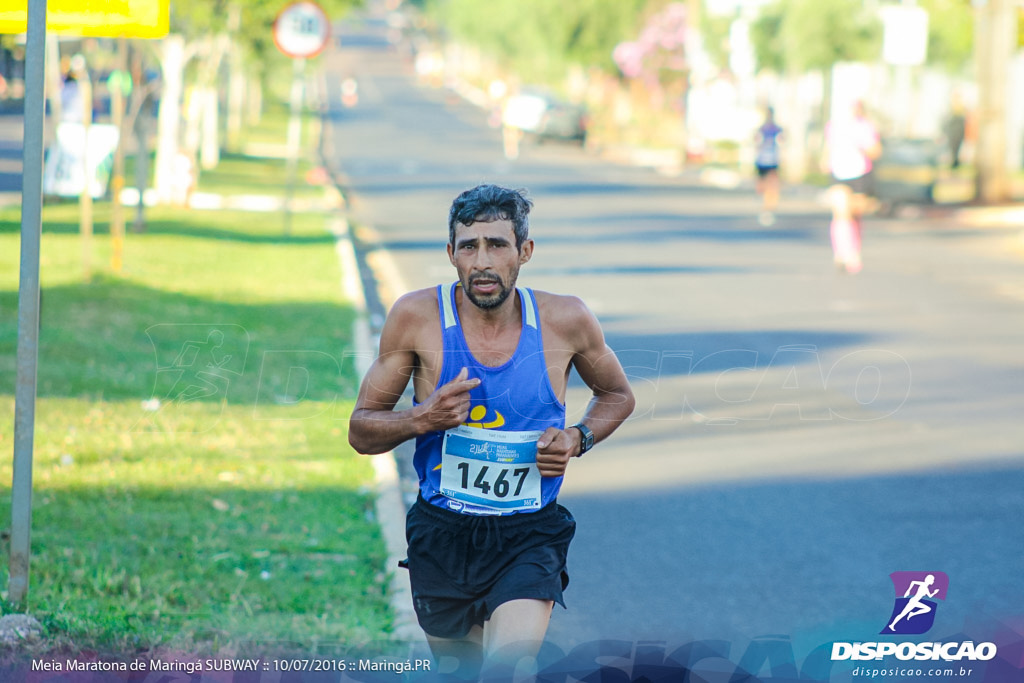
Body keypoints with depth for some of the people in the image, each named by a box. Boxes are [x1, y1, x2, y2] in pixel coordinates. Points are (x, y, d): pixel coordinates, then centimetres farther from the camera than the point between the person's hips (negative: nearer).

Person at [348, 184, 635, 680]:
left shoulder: (567, 321, -8)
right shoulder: (417, 317, -10)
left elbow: (617, 396, 13)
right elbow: (361, 431, -2)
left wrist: (578, 439, -7)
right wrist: (424, 418, -21)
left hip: (529, 536, -1)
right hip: (442, 534, 1)